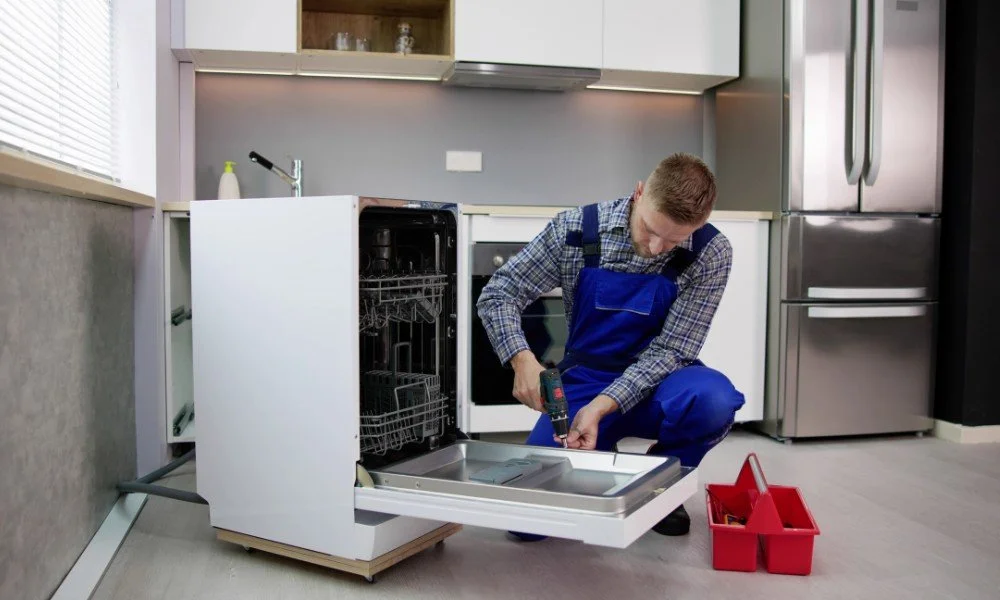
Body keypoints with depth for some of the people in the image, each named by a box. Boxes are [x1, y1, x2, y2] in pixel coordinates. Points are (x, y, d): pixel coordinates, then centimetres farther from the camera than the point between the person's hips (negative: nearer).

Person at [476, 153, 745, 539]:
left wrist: (601, 407, -30)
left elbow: (671, 348, -16)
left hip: (654, 383, 1)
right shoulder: (576, 229, -14)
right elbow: (497, 295, -8)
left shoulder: (711, 254, -15)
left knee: (713, 399, -36)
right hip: (583, 380, 0)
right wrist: (522, 360, -27)